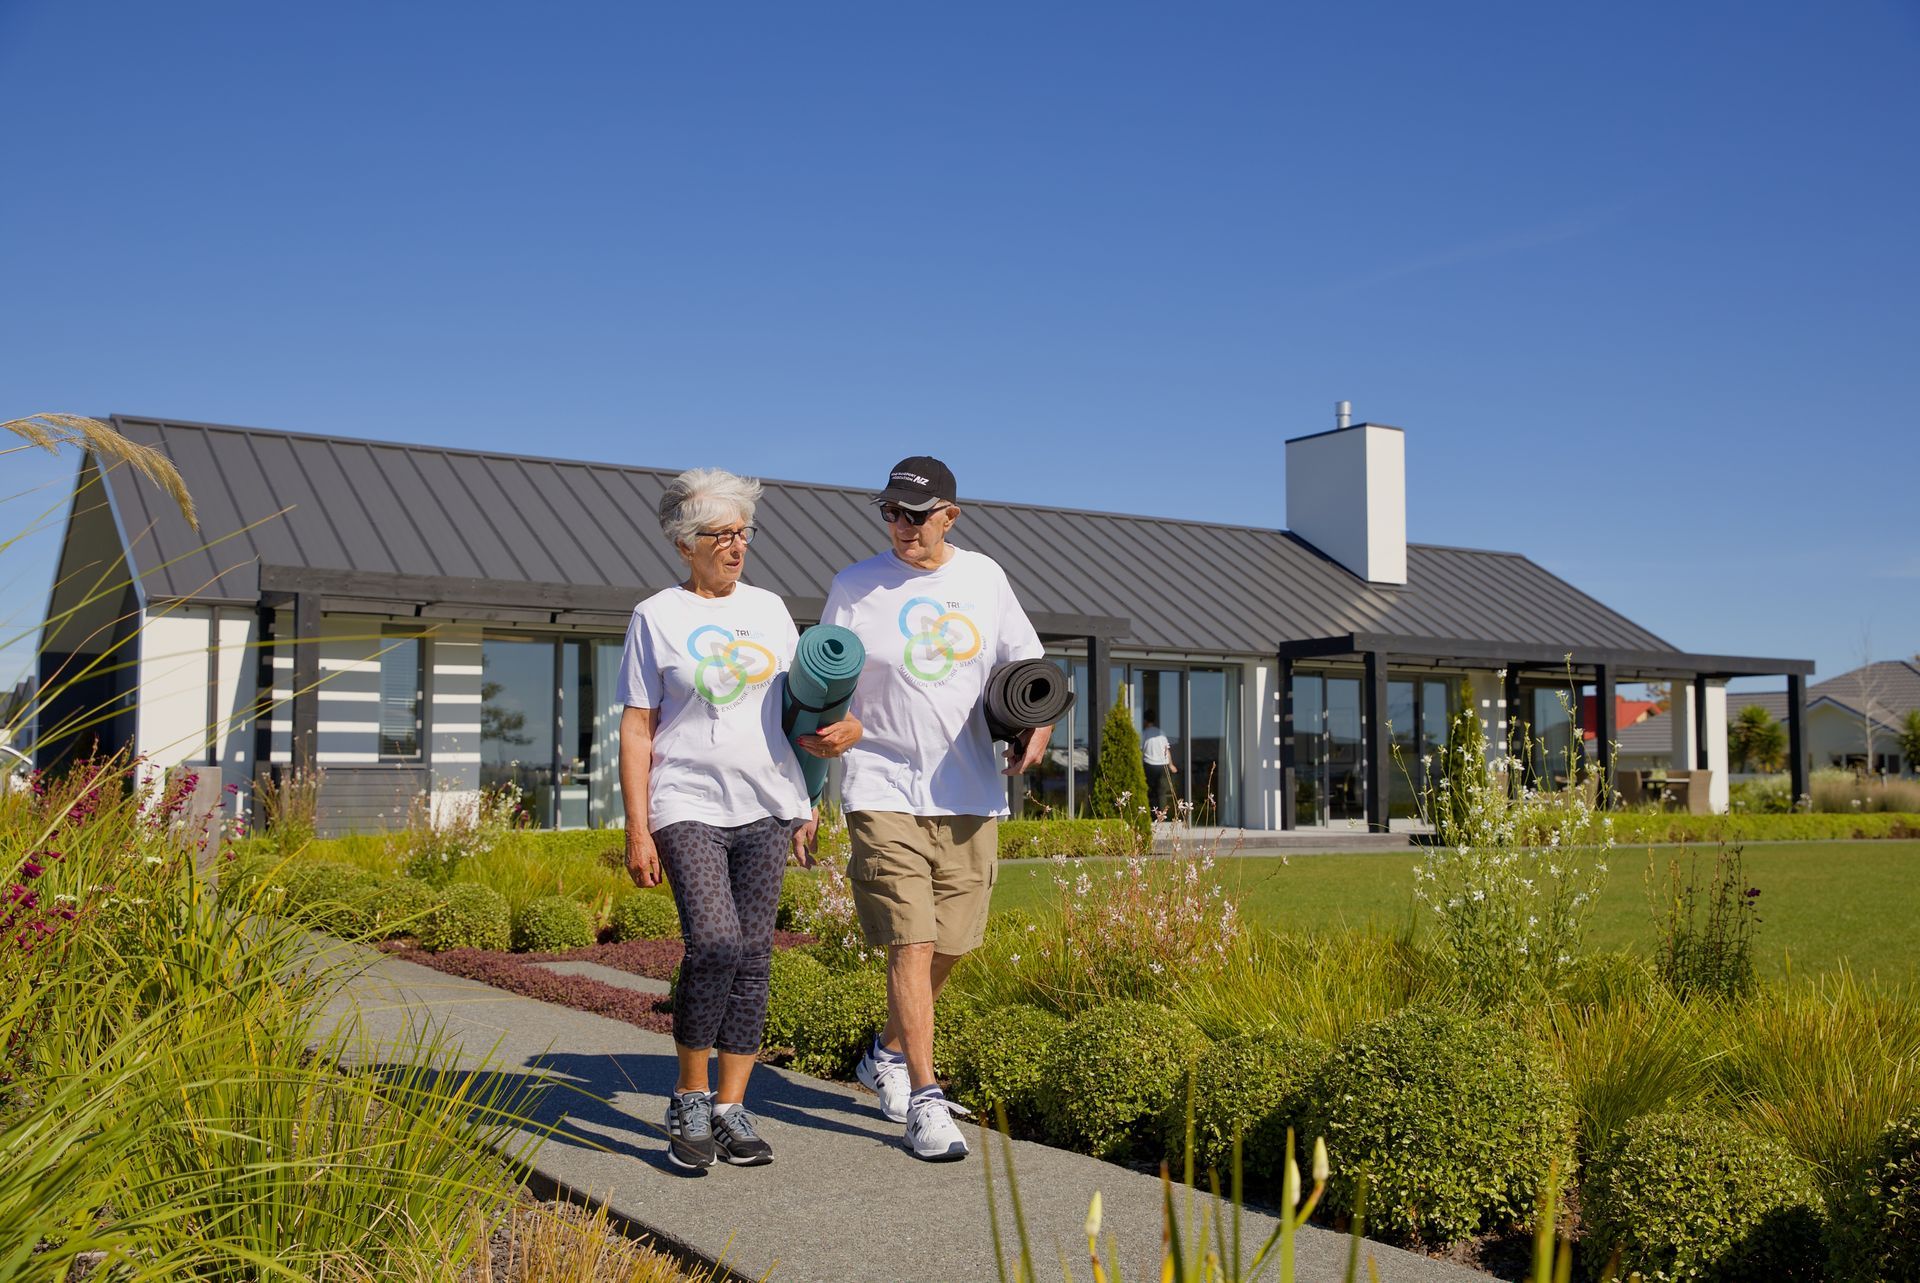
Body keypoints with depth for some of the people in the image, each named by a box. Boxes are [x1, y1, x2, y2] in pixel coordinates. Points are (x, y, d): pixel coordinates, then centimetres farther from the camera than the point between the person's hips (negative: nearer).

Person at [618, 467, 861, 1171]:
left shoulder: (769, 608, 14)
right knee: (713, 944, -19)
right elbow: (637, 728, 1)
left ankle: (730, 1109, 13)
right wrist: (637, 829, -6)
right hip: (689, 808, -4)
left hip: (767, 808, 4)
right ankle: (689, 1099, 1)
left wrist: (806, 807, 13)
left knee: (752, 960, 3)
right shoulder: (657, 617, 3)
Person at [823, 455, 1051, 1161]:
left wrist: (1037, 725, -1)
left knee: (948, 945, 9)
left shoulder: (984, 578, 8)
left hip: (970, 795, 4)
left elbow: (1027, 663, 18)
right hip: (885, 792, -3)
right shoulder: (853, 587, 0)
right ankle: (926, 1101, -3)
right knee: (910, 943, -11)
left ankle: (887, 1053, 34)